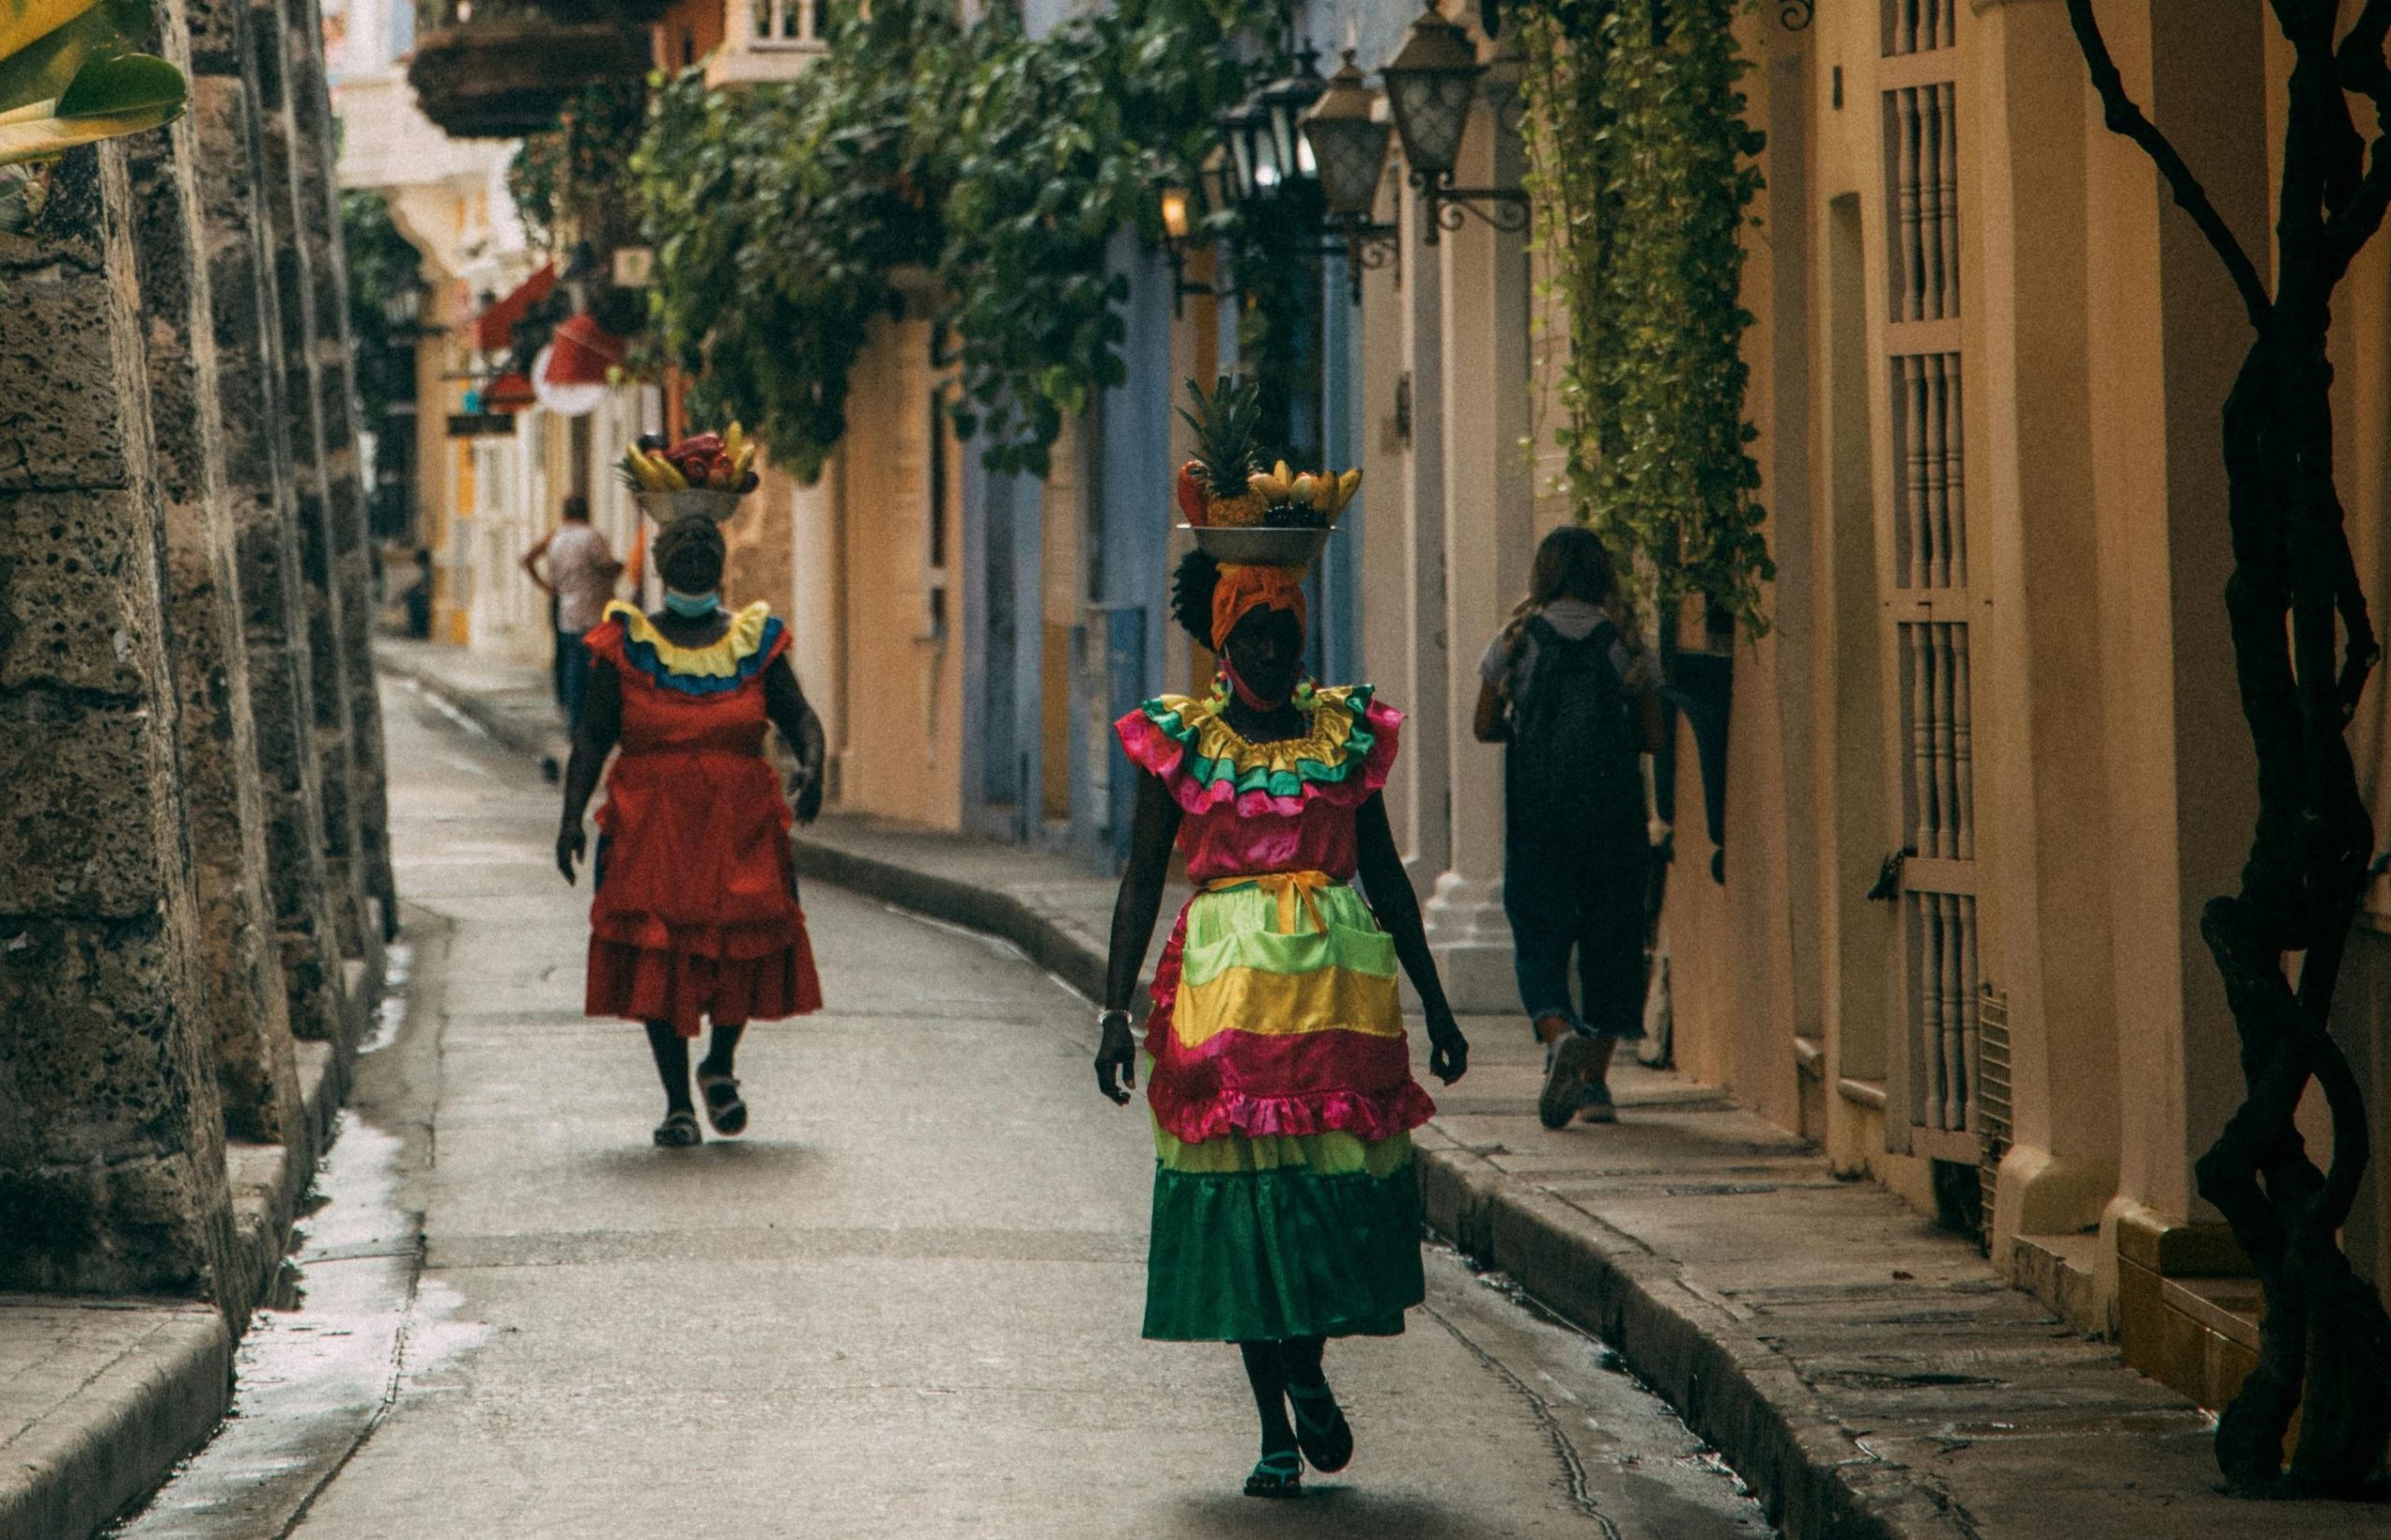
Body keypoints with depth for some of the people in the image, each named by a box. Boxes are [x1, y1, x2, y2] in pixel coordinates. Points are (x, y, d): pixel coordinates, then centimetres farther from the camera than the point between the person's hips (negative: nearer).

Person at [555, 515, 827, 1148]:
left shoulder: (755, 642, 7)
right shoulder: (628, 645, 3)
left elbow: (799, 716, 7)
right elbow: (592, 736, 2)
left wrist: (811, 764, -15)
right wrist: (572, 816, -8)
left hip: (739, 828, 1)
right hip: (651, 828, -1)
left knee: (744, 947, -6)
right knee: (657, 959, -5)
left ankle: (721, 1066, 23)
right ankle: (678, 1104, 5)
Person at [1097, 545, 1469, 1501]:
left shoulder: (1346, 731, 9)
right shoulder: (1179, 739, 3)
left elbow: (1384, 873, 14)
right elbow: (1143, 881, 4)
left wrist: (1434, 1005, 13)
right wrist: (1114, 1010, -3)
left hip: (1342, 978, 2)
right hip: (1226, 985, -2)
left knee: (1337, 1186, -4)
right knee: (1242, 1197, -2)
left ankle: (1306, 1367, 24)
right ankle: (1276, 1431, 7)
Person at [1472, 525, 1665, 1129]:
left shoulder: (1515, 642, 0)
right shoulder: (1624, 645, 1)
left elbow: (1485, 727, 4)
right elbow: (1653, 736, 4)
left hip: (1537, 813, -1)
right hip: (1614, 812, 1)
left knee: (1538, 933, 2)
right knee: (1610, 936, 10)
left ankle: (1559, 1035, -26)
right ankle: (1595, 1079, 10)